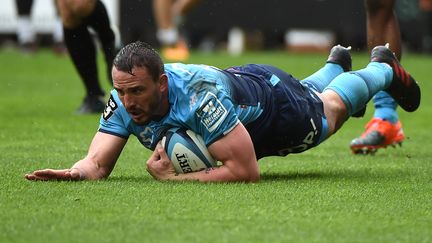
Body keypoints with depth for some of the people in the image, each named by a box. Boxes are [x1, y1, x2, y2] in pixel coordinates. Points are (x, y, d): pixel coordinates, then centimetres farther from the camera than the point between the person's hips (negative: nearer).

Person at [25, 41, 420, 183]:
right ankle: (336, 64, 71)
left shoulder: (199, 95, -52)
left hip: (273, 100, -5)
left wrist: (174, 178, -55)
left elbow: (246, 171, -51)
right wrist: (73, 173, -58)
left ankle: (383, 69, 59)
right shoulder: (124, 100, -35)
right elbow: (98, 162, -34)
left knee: (330, 110, 30)